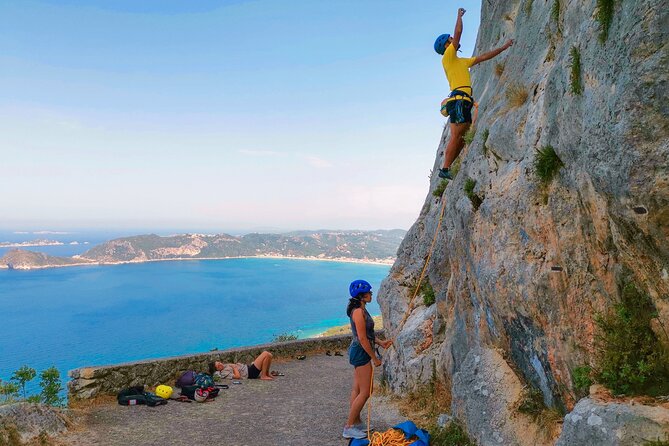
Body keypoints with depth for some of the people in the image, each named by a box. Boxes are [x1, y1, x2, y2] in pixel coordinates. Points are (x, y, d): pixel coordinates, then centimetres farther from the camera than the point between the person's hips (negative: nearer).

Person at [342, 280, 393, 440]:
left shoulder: (360, 310, 10)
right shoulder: (359, 312, -21)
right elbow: (362, 339, -21)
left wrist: (381, 343, 13)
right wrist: (375, 358, -15)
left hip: (359, 352, 10)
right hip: (360, 352, -10)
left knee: (357, 390, 17)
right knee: (365, 392, -3)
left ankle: (356, 423, 28)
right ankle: (349, 428, 6)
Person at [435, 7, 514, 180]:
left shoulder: (462, 61, 29)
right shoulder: (448, 57, 3)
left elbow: (483, 57, 34)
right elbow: (458, 32, -5)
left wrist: (504, 47, 35)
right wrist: (460, 15, 10)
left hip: (464, 101, 9)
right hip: (459, 99, -9)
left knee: (462, 138, 1)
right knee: (456, 137, -15)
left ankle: (448, 168, -1)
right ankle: (445, 169, -17)